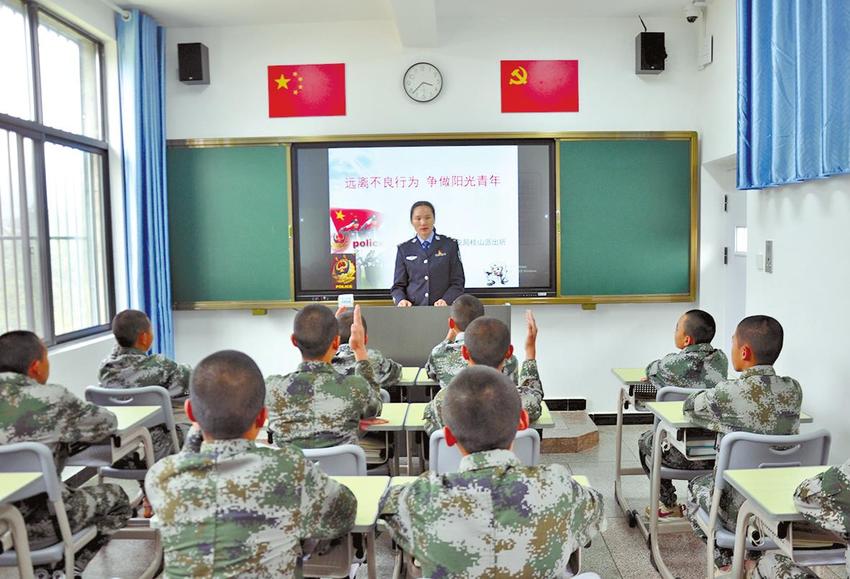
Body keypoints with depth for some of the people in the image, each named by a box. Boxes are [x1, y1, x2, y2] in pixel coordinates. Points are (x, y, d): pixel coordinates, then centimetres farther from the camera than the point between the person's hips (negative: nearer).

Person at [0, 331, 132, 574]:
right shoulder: (50, 399, -16)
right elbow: (107, 424, -3)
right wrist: (70, 429, 15)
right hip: (33, 525, -6)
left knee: (68, 491, 32)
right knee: (116, 497, 16)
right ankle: (67, 568, 16)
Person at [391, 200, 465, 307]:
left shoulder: (450, 245, 8)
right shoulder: (404, 249, 12)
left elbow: (457, 282, 6)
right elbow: (398, 285, 12)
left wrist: (446, 300, -11)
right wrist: (401, 300, -9)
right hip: (413, 310, 2)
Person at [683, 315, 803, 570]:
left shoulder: (729, 393, -23)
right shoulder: (793, 389, -8)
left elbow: (689, 408, -4)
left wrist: (709, 395, 15)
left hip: (738, 509, -5)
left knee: (696, 487, 28)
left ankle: (726, 561, 25)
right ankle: (753, 557, 38)